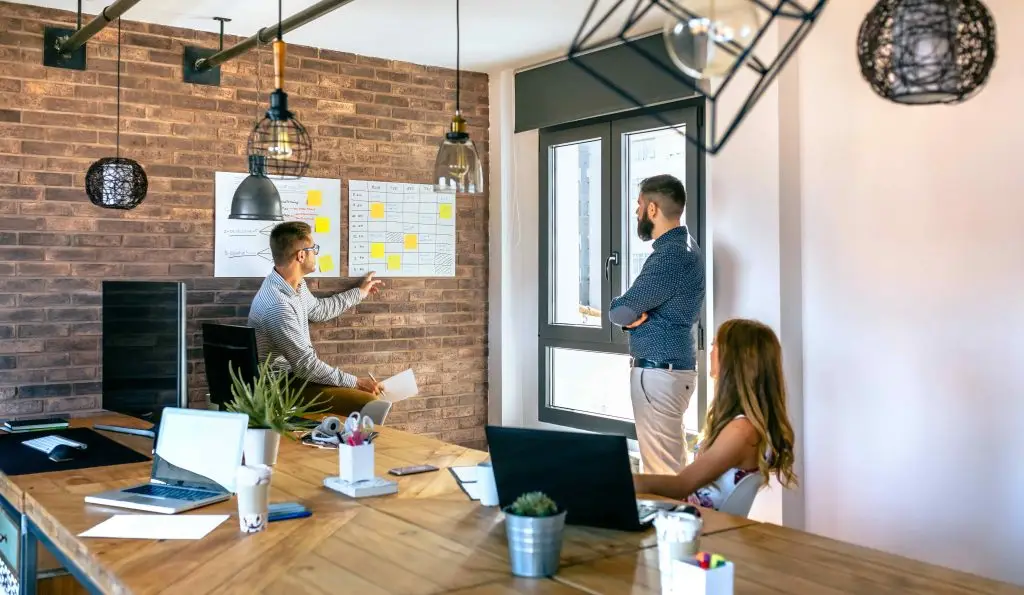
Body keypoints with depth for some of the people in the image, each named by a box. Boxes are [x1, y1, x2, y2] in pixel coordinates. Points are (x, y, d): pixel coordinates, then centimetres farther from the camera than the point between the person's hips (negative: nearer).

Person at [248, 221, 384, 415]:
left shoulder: (295, 284, 1)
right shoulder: (277, 306, -29)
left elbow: (317, 310, 25)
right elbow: (306, 366, -26)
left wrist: (359, 292, 33)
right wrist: (354, 382, -18)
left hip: (295, 374, 10)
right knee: (367, 403, -21)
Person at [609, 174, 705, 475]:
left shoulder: (670, 255, -19)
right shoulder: (681, 246, 14)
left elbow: (619, 313, -19)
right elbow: (645, 305, 15)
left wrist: (629, 313, 2)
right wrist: (635, 314, -6)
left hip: (659, 371, -10)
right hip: (669, 367, 10)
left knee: (661, 471, -4)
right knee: (673, 466, 16)